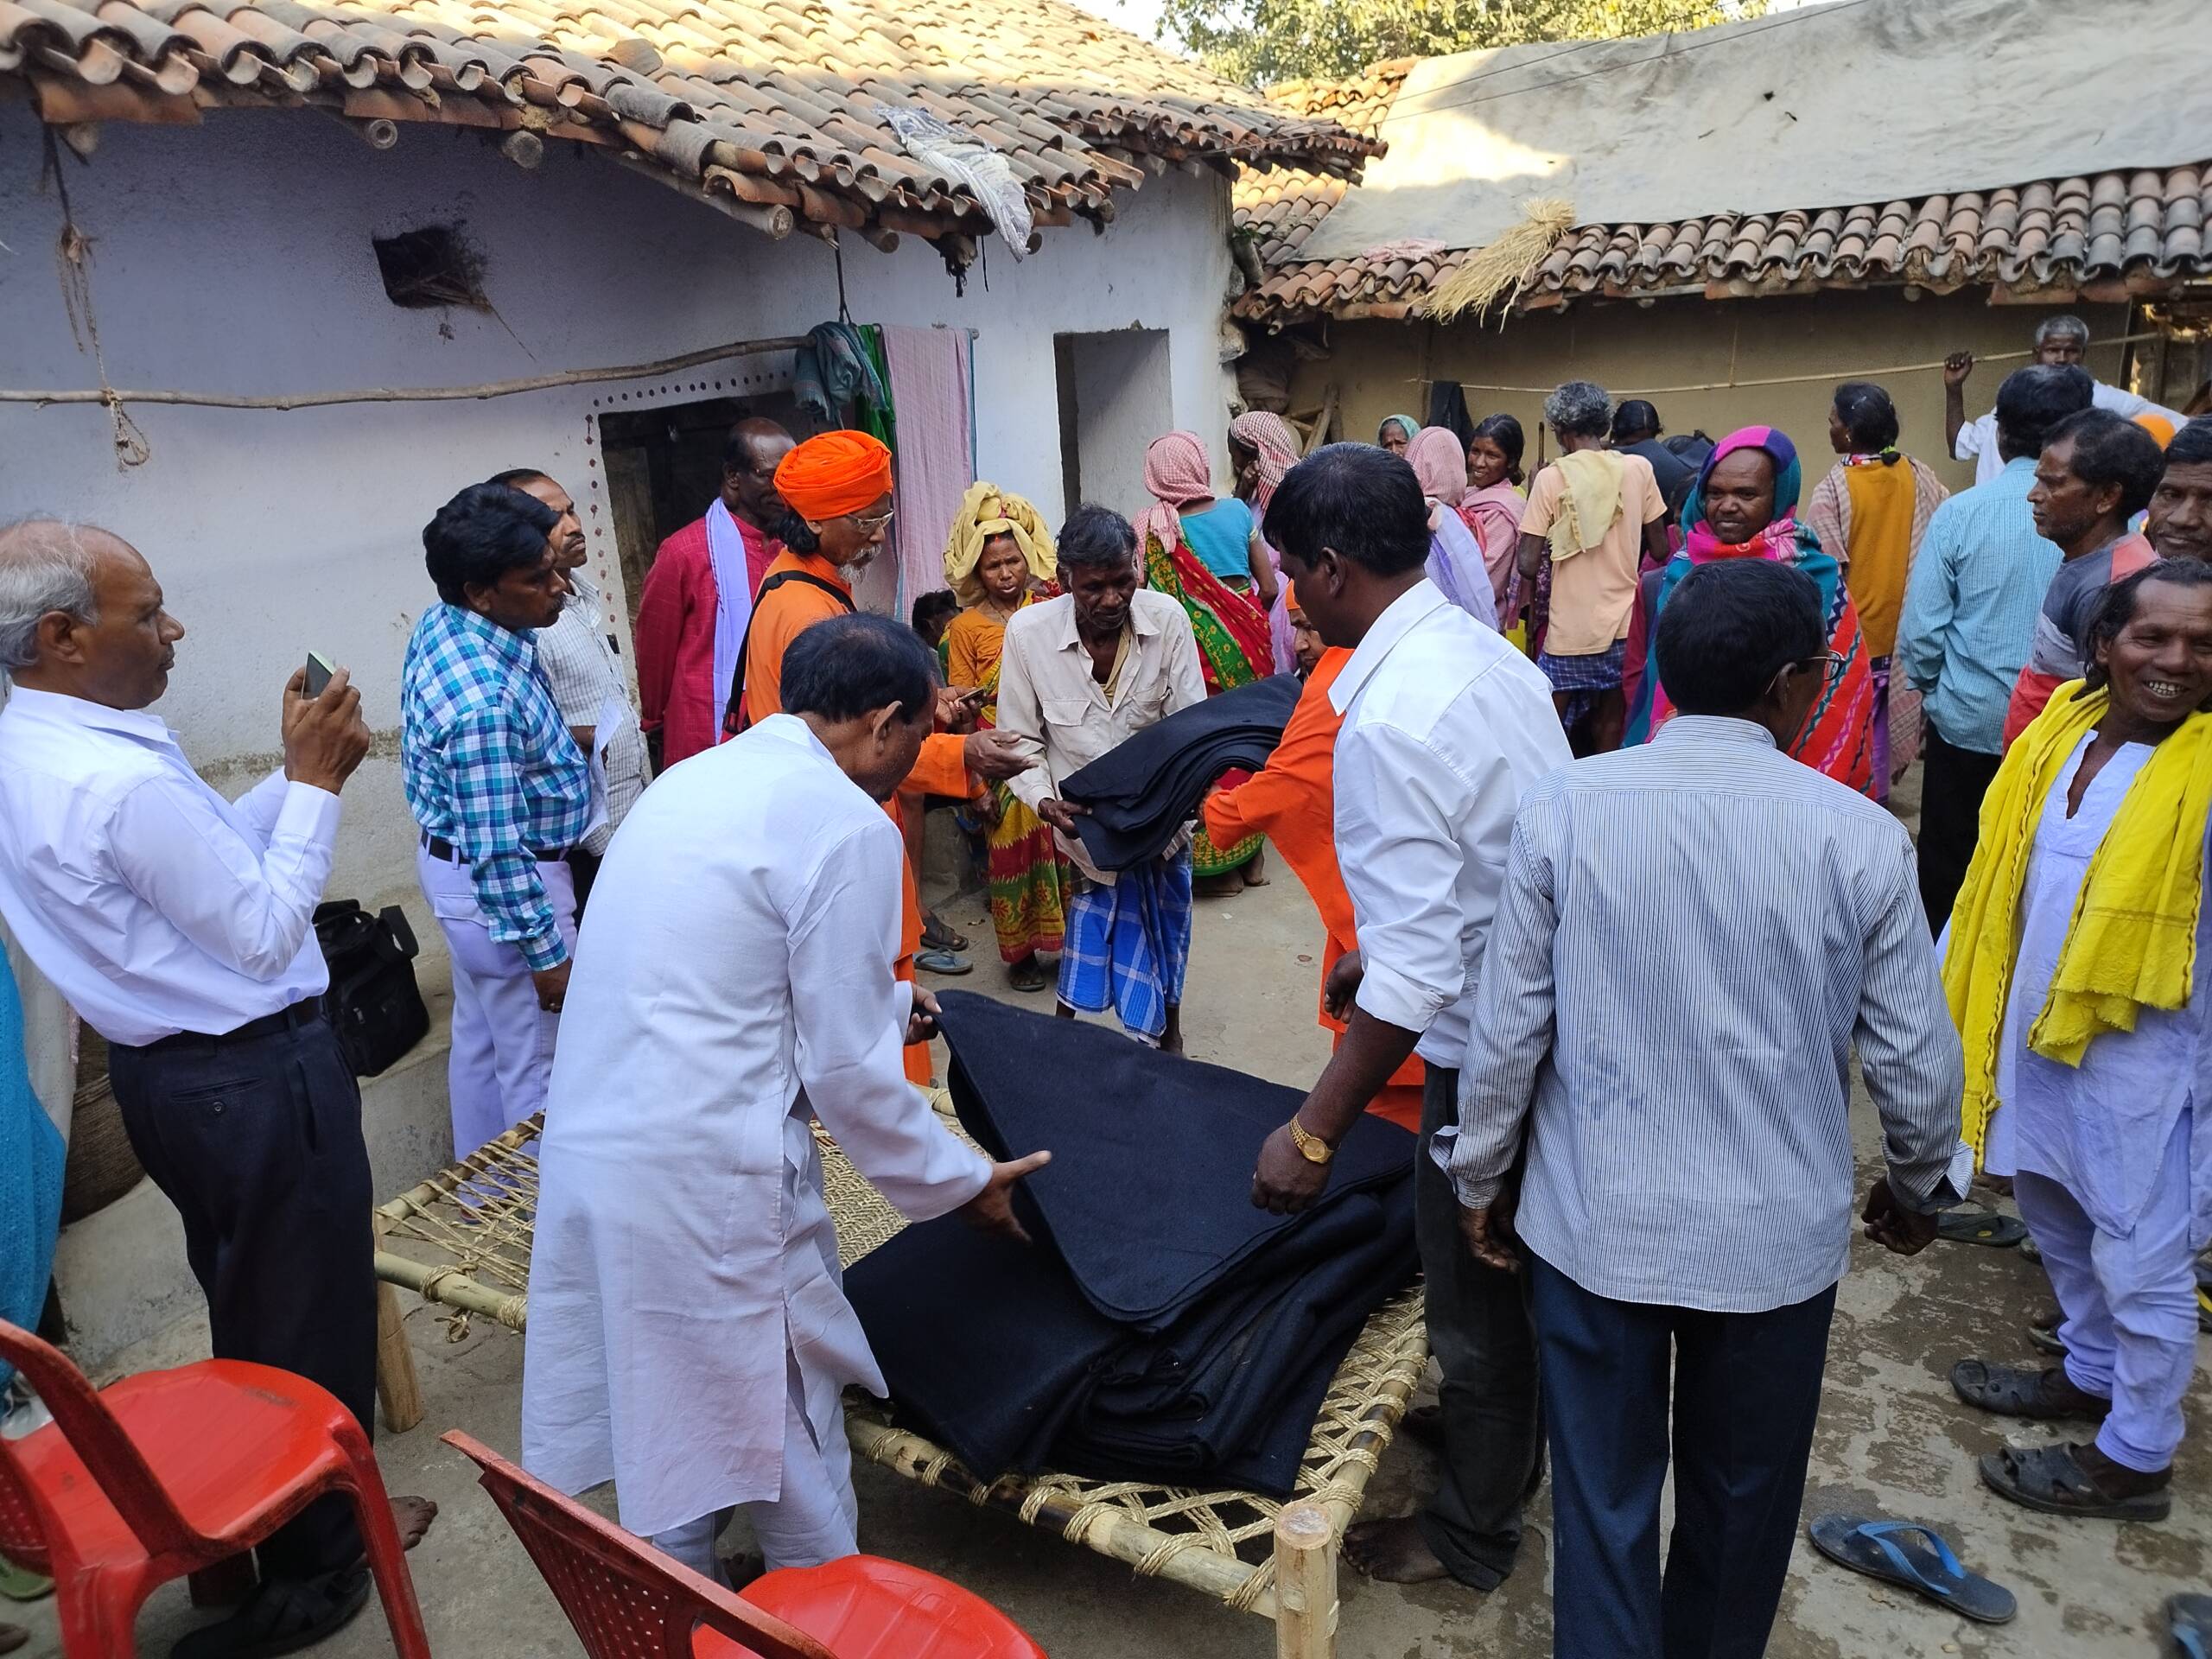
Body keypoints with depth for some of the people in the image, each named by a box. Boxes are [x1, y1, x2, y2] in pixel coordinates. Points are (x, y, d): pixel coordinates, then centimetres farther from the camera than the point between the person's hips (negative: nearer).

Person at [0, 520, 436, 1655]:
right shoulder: (125, 782, -28)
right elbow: (267, 933, -23)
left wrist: (299, 772, 2)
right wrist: (313, 781, -18)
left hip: (165, 1069, 10)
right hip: (255, 1081, -10)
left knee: (246, 1304, 25)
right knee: (310, 1315, 9)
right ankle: (316, 1555, 28)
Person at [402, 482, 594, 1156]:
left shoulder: (440, 621, -3)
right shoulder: (482, 700, -33)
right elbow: (499, 851, -28)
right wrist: (546, 953, -21)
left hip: (452, 860, 10)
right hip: (498, 885, -10)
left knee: (478, 1038, 24)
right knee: (537, 1067, 7)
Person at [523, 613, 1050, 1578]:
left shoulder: (700, 777, 12)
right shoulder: (848, 826, -14)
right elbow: (848, 1071, -12)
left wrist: (886, 1002, 32)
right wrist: (962, 1183, 3)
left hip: (592, 1147, 8)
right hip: (706, 1178, -8)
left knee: (661, 1408, 23)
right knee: (788, 1421, 13)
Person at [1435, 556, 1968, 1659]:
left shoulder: (1563, 808, -13)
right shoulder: (1860, 838, -13)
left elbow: (1510, 1028, -9)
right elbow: (1915, 1059, -4)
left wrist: (1479, 1180, 7)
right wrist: (1922, 1188, 17)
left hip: (1593, 1223, 0)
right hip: (1776, 1234, 1)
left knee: (1605, 1494, 16)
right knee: (1743, 1494, 24)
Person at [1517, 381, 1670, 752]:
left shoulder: (1551, 478, -8)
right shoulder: (1639, 468, 0)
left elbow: (1529, 566, -10)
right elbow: (1659, 550, 5)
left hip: (1570, 629, -3)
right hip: (1625, 624, 3)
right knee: (1611, 729, 14)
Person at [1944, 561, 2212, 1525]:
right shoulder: (2060, 733, 0)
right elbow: (1995, 882, 8)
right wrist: (1950, 1001, 11)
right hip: (2033, 1034, 7)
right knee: (2056, 1222, 24)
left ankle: (2133, 1460, 26)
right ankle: (2090, 1374, 46)